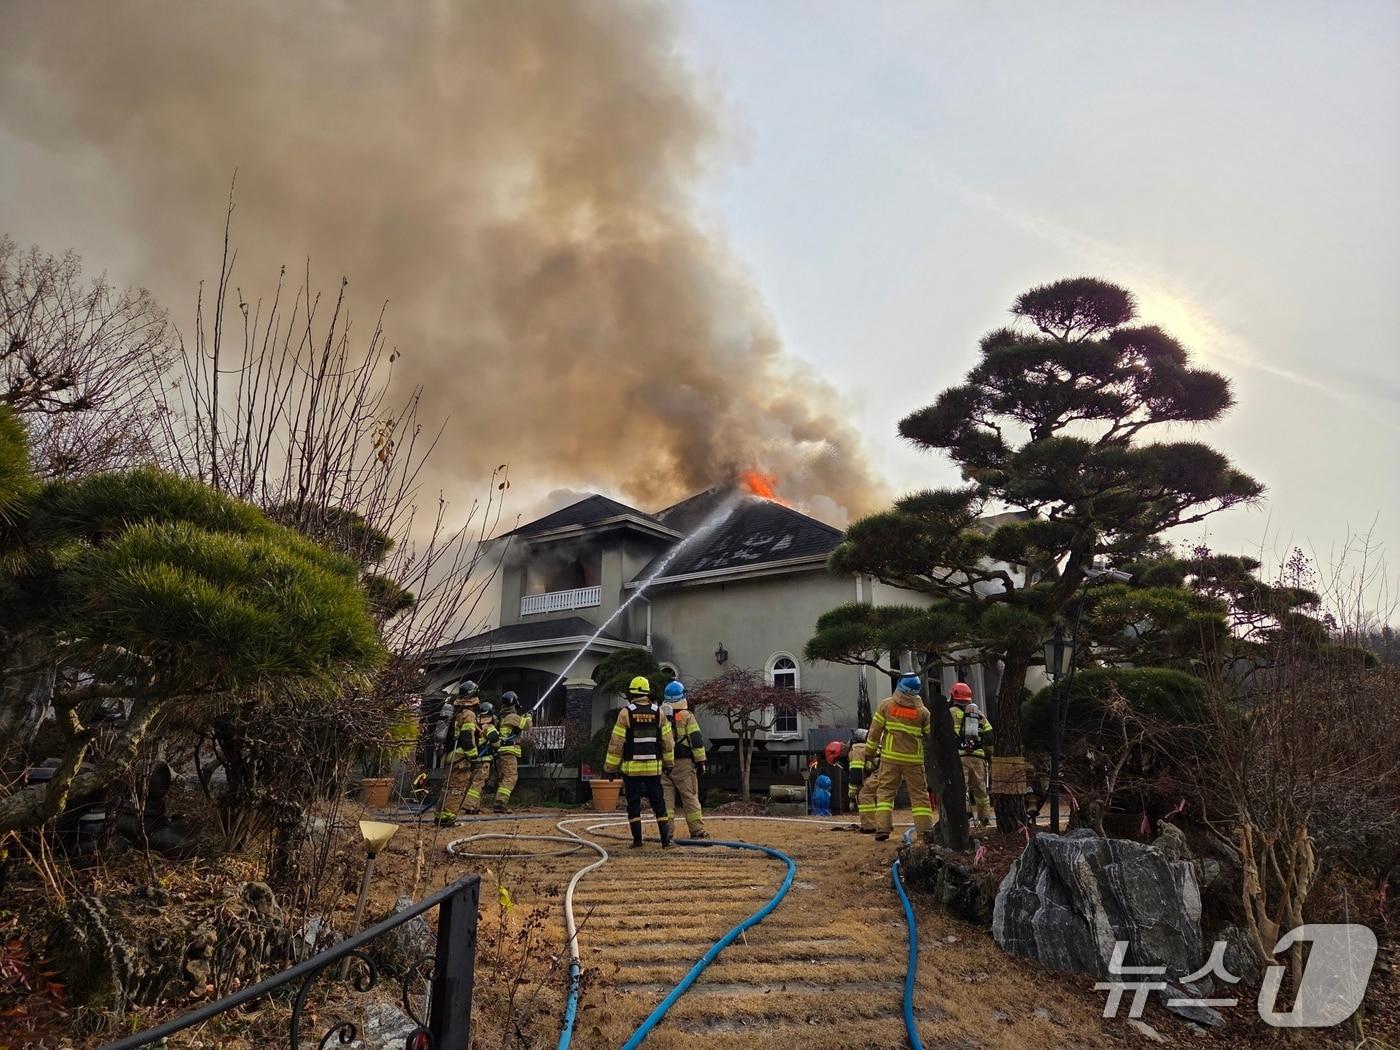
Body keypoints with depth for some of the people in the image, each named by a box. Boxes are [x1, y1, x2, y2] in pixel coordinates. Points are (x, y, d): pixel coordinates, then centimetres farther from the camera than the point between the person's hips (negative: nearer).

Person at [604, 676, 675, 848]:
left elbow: (616, 742, -7)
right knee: (658, 803, 8)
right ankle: (666, 839, 2)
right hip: (653, 767, 2)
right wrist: (669, 763, 17)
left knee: (633, 805, 7)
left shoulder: (626, 713, -7)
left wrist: (611, 767, 1)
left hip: (631, 768, -2)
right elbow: (668, 741, 6)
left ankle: (637, 841, 9)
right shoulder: (658, 712, 2)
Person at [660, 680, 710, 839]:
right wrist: (701, 761, -2)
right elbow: (696, 740, -7)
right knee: (690, 797, 4)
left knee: (666, 797, 6)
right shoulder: (686, 716, -5)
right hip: (683, 762, -3)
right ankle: (697, 830, 9)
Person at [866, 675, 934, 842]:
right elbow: (931, 735, 5)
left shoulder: (886, 704, -3)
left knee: (885, 791, 5)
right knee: (919, 793, 11)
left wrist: (869, 751, 8)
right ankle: (926, 828, 11)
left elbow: (875, 730, -1)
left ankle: (882, 828, -3)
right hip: (914, 759, 0)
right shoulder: (922, 711, -2)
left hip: (890, 756, 0)